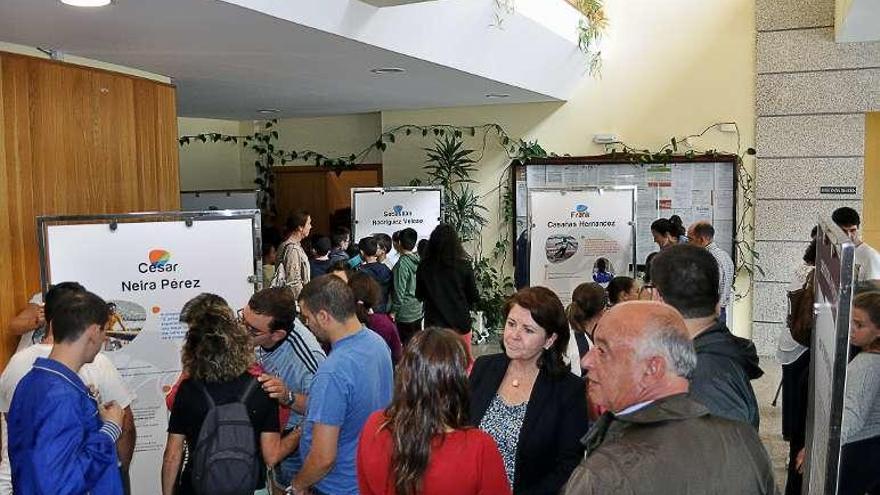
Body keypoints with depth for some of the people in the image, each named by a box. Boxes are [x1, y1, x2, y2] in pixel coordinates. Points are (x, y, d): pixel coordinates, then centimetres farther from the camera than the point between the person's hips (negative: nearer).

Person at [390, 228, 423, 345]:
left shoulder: (402, 263, -18)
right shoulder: (419, 261, 3)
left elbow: (399, 291, -17)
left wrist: (394, 311, -9)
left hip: (405, 314, -7)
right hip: (418, 311, 7)